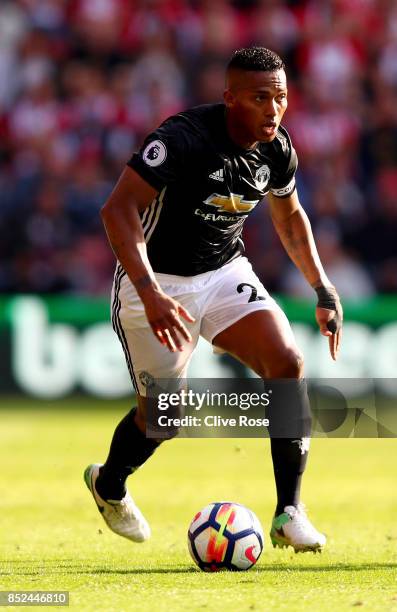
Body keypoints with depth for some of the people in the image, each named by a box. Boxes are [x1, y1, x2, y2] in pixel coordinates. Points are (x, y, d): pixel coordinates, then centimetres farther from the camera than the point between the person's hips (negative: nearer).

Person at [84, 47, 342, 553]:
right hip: (158, 283, -5)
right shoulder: (184, 137, -26)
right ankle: (108, 484, 35)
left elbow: (290, 217, 16)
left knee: (288, 363, -17)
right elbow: (118, 209, -30)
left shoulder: (277, 150, -5)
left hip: (226, 273, 5)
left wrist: (323, 289, 12)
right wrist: (151, 295, -39)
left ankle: (289, 515, -14)